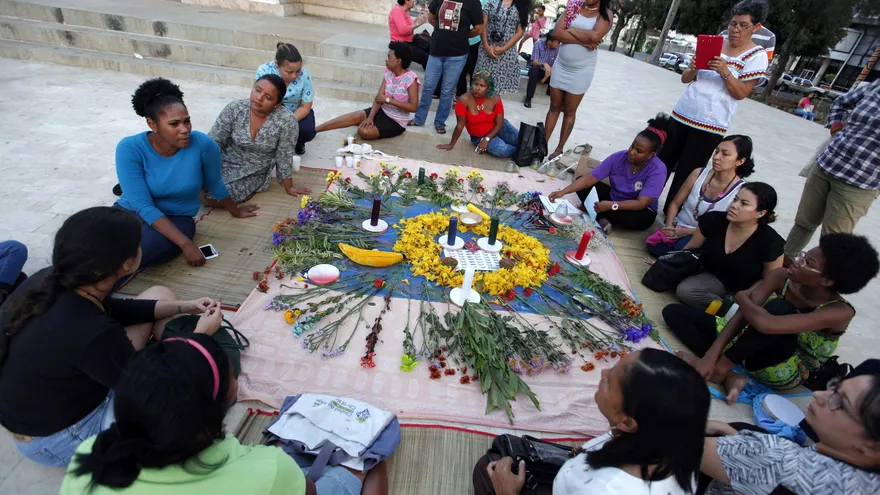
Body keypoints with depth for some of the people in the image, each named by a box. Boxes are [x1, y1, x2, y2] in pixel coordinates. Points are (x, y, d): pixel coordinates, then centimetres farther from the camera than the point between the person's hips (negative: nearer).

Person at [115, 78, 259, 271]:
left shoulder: (204, 145, -18)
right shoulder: (130, 149, -19)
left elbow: (215, 184, 2)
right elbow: (144, 207, -21)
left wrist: (235, 211, 19)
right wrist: (185, 244, -30)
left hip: (177, 218, 0)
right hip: (132, 212, 0)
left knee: (149, 247, -34)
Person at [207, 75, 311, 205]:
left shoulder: (286, 120, -23)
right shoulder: (234, 109, -15)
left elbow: (284, 157, -11)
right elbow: (213, 142, -7)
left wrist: (288, 188, -3)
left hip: (254, 174, -3)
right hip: (225, 162, 3)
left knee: (213, 197, -21)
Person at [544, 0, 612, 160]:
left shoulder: (606, 14, -4)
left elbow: (595, 36, -23)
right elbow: (557, 33, -10)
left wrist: (571, 30, -11)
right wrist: (583, 41, -16)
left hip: (581, 71, -3)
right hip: (560, 66, 3)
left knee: (569, 111, 7)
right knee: (554, 107, 11)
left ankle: (560, 149, 18)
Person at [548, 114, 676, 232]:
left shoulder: (658, 170, -26)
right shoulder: (618, 157, -17)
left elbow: (641, 203, -30)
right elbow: (589, 178, -18)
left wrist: (611, 205, -41)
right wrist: (563, 192, -29)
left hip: (640, 211, -4)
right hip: (613, 198, 4)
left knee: (633, 218, -39)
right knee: (583, 187, -11)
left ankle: (595, 213, -13)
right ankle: (601, 218, -23)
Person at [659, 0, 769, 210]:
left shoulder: (757, 56, -2)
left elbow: (742, 93, -9)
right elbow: (685, 79, 9)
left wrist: (725, 71, -22)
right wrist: (693, 69, -13)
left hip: (710, 124, -4)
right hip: (682, 114, 4)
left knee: (685, 174, -4)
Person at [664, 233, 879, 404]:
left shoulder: (839, 312, -24)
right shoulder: (782, 277, -11)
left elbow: (765, 323, -40)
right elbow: (742, 316, -15)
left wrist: (742, 298, -19)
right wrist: (711, 355, -26)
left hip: (785, 372, -5)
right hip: (752, 349, 6)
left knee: (778, 307, -35)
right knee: (673, 311, -9)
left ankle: (721, 367, -23)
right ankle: (729, 376, -21)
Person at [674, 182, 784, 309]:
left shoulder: (770, 242, -20)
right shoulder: (713, 220, -15)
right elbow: (690, 248, 3)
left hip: (744, 292, -2)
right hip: (714, 278, 3)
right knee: (684, 290, -29)